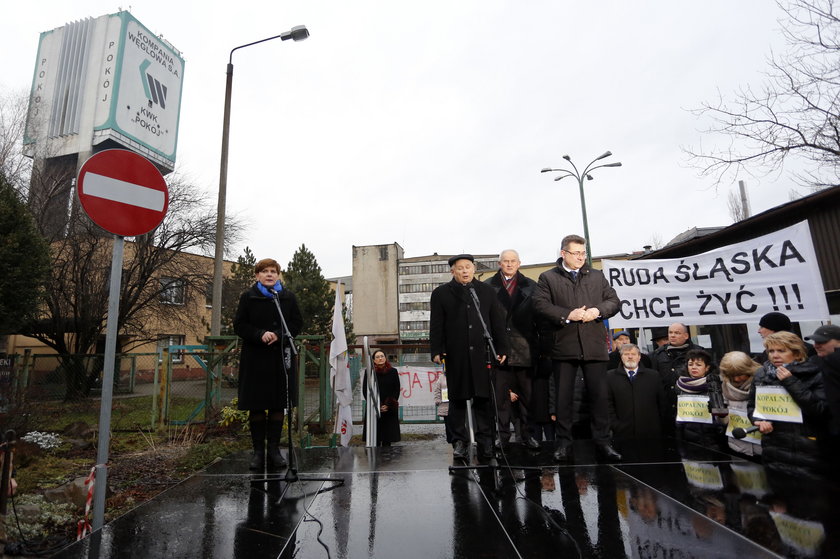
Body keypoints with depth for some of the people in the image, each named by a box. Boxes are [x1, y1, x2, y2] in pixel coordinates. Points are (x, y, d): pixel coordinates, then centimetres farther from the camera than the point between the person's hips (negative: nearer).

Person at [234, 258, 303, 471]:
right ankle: (258, 451, 15)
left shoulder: (288, 297, 7)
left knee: (277, 405, 5)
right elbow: (239, 325, 1)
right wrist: (260, 335, -16)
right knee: (256, 406, 4)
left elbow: (297, 323, 3)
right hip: (254, 357, 0)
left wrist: (278, 335, -14)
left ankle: (274, 449, 16)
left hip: (280, 357, 1)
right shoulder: (248, 297, 6)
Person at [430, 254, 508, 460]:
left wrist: (501, 349, 6)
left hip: (482, 354, 1)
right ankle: (459, 441, 16)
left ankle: (485, 441, 16)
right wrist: (437, 351, -6)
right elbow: (436, 325, 3)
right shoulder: (441, 293, 7)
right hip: (456, 356, -1)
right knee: (458, 399, 5)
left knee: (483, 397, 5)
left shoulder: (487, 291, 12)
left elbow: (497, 322, 11)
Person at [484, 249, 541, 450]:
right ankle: (503, 436, 17)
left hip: (525, 348, 2)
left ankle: (525, 434, 23)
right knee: (501, 394, 5)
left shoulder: (530, 286, 10)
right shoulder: (487, 286, 5)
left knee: (527, 394, 9)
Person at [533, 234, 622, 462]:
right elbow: (540, 305, -7)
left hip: (594, 345, 2)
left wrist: (598, 310, -9)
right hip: (563, 345, -2)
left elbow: (613, 301, 12)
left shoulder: (597, 276, 15)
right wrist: (567, 315, -17)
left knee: (599, 395, 6)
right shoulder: (548, 278, 4)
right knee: (563, 396, 6)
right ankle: (564, 443, 17)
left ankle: (602, 442, 20)